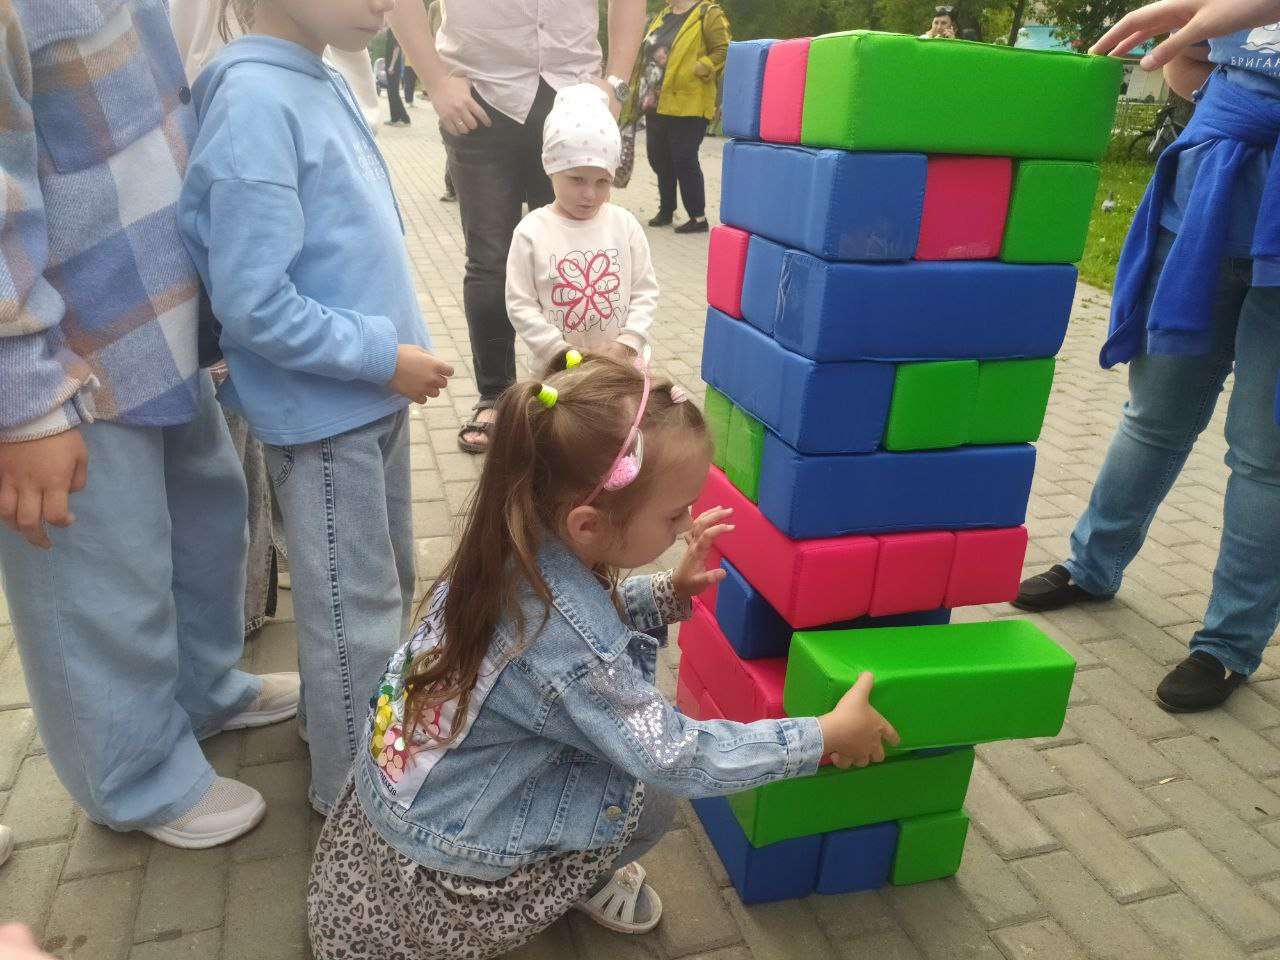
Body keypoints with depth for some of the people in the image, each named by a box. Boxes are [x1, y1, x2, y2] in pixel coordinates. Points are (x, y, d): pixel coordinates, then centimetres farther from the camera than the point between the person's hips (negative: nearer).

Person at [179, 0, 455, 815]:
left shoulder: (324, 83, 6)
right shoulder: (253, 104, -21)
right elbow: (254, 305, -24)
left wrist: (392, 356, 11)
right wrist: (385, 358, -17)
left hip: (373, 395, 9)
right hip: (324, 410, -9)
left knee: (390, 583, 22)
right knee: (355, 611, 6)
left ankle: (376, 725, 44)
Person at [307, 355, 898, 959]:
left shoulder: (516, 543, -13)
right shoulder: (566, 643, -35)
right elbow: (675, 759, -25)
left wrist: (669, 593, -7)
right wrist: (827, 736, -17)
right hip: (441, 858, -7)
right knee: (653, 788, -5)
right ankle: (584, 881, 21)